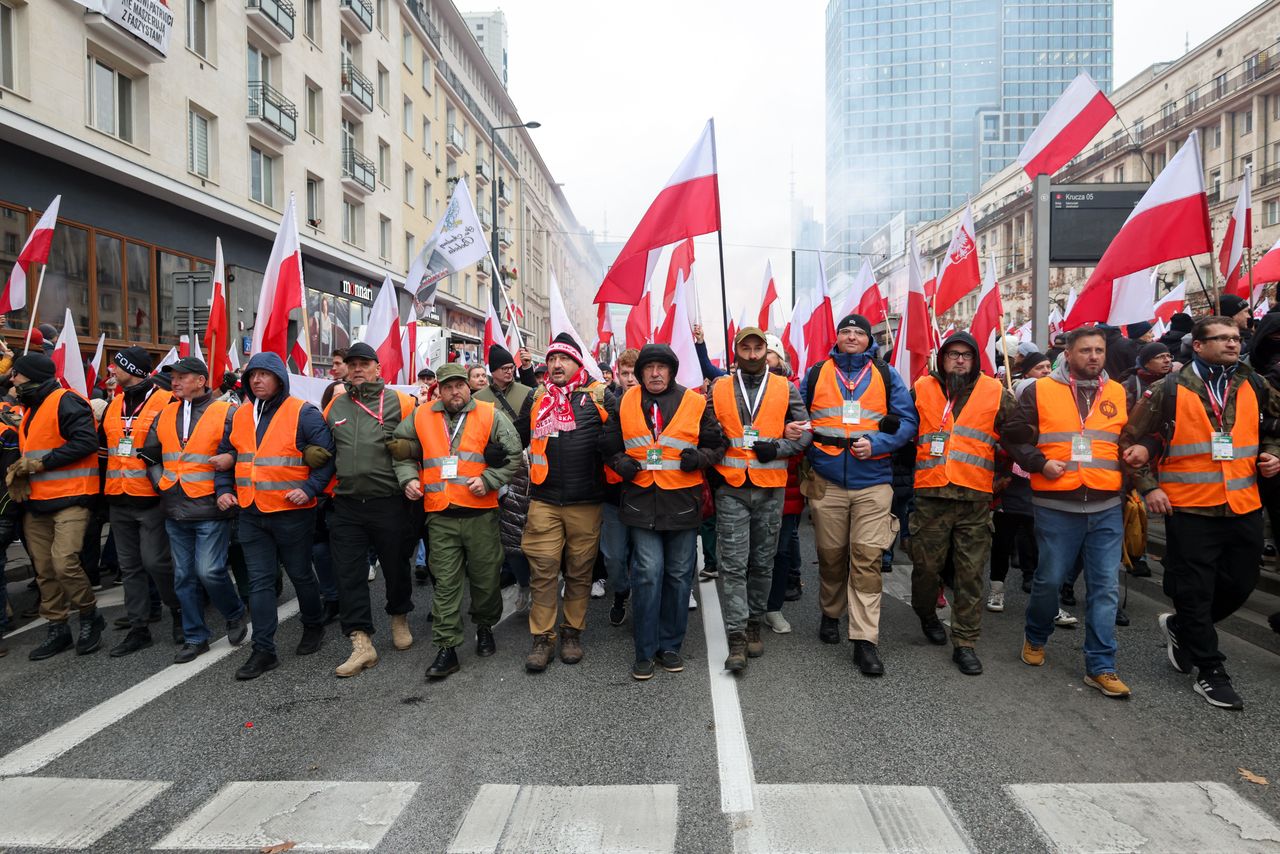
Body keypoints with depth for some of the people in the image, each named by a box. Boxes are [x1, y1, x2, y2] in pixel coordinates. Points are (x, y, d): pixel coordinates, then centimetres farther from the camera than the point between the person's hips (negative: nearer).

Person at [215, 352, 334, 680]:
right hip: (250, 514, 5)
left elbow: (327, 455, -10)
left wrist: (309, 489, -19)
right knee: (259, 581, 5)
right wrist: (224, 490, 6)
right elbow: (225, 457, 20)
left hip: (292, 513, -5)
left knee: (300, 574, 11)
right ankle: (263, 651, 11)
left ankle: (313, 626, 34)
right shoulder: (239, 416, 10)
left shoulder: (303, 413, -8)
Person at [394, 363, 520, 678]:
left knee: (486, 578, 11)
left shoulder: (490, 415, 1)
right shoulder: (421, 417, 9)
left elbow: (513, 455, 0)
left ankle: (485, 626, 35)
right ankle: (447, 648, 9)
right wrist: (409, 478, 3)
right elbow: (403, 453, 20)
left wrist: (488, 480, -10)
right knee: (445, 583, 3)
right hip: (440, 516, 1)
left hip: (481, 513, -1)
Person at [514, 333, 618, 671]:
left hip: (586, 501, -1)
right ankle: (542, 638, 13)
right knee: (543, 569, 1)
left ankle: (572, 633, 24)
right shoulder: (536, 398, 12)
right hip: (543, 500, 2)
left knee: (580, 570, 9)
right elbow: (518, 436, 19)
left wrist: (608, 443, -12)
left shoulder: (599, 396, 3)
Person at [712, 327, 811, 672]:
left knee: (762, 563, 11)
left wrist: (778, 447, -11)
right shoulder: (719, 389, 7)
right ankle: (737, 638, -1)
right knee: (734, 566, -4)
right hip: (731, 489, -1)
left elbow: (805, 432, 5)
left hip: (770, 489, 1)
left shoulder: (785, 389, 6)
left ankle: (754, 624, 28)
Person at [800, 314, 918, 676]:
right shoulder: (816, 373, 10)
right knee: (830, 554, 12)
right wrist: (807, 440, -4)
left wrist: (876, 444, -11)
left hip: (873, 482, -1)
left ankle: (865, 640, 0)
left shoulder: (886, 375, 7)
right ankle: (830, 615, 34)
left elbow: (907, 421, 4)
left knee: (867, 558, -6)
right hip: (826, 482, 1)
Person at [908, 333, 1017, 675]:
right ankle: (927, 615, 35)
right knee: (926, 565, 6)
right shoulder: (922, 390, 6)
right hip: (931, 495, 0)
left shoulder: (996, 393, 6)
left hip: (976, 498, 0)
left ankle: (965, 643, 14)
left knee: (971, 572, 3)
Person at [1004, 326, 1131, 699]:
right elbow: (1015, 436, 2)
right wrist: (1040, 463, -10)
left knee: (1105, 587, 3)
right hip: (1056, 505, -3)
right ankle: (1035, 638, 32)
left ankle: (1100, 667, 12)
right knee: (1049, 580, 6)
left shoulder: (1119, 394, 11)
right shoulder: (1040, 391, 1)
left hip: (1107, 507, 3)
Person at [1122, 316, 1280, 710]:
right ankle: (1210, 672, 16)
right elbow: (1134, 440, -3)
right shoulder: (1170, 389, -6)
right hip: (1190, 510, -5)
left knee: (1239, 585, 12)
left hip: (1245, 507, 5)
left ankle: (1180, 627, 37)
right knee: (1195, 591, 2)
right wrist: (1148, 486, -8)